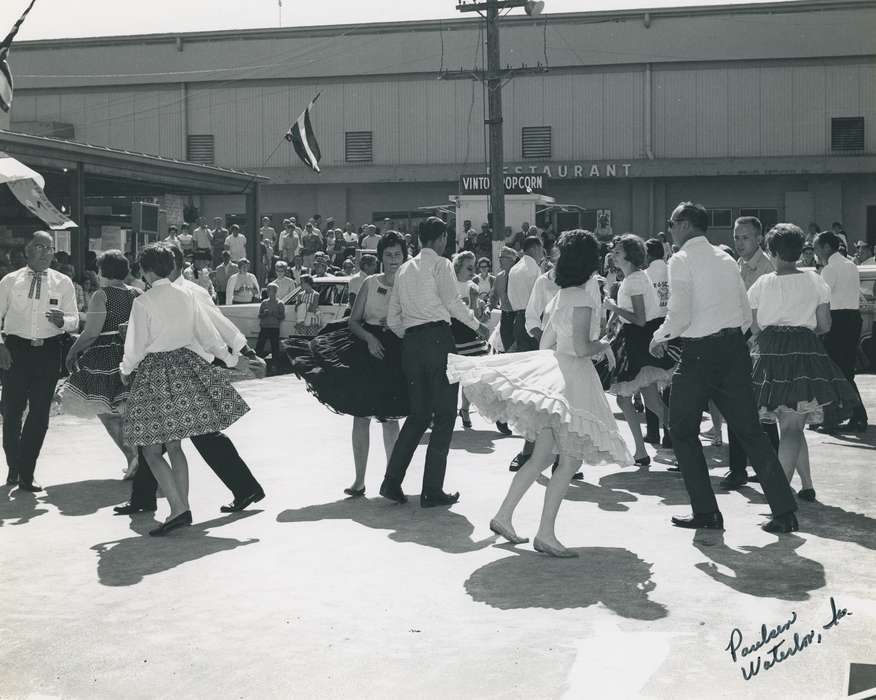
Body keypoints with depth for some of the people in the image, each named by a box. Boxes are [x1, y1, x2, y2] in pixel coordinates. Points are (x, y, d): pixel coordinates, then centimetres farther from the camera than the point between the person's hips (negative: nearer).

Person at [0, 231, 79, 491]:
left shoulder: (63, 283, 4)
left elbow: (75, 320, 3)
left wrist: (62, 321, -20)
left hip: (48, 351, 1)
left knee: (40, 414, 2)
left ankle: (26, 474, 13)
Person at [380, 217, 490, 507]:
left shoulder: (404, 269, 18)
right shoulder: (440, 264, 0)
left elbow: (392, 319, 16)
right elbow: (453, 302, -10)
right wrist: (477, 325, 3)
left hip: (411, 341, 7)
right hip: (437, 337, -7)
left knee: (418, 414, 15)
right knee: (444, 415, 0)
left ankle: (392, 482, 8)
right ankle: (432, 490, 0)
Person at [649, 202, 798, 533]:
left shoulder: (681, 260, -8)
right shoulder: (725, 258, 14)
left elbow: (680, 315, -15)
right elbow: (747, 314, 14)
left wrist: (659, 337, 2)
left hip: (699, 353, -6)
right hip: (734, 348, 6)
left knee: (682, 431, 10)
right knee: (749, 429, 9)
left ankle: (706, 512, 9)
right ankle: (784, 511, 5)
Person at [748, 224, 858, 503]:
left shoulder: (762, 284, 0)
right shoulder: (815, 281, 1)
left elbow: (754, 328, 2)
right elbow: (825, 325, 3)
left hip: (770, 353, 0)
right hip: (805, 352, 0)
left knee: (790, 426, 9)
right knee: (793, 426, 3)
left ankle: (808, 485, 14)